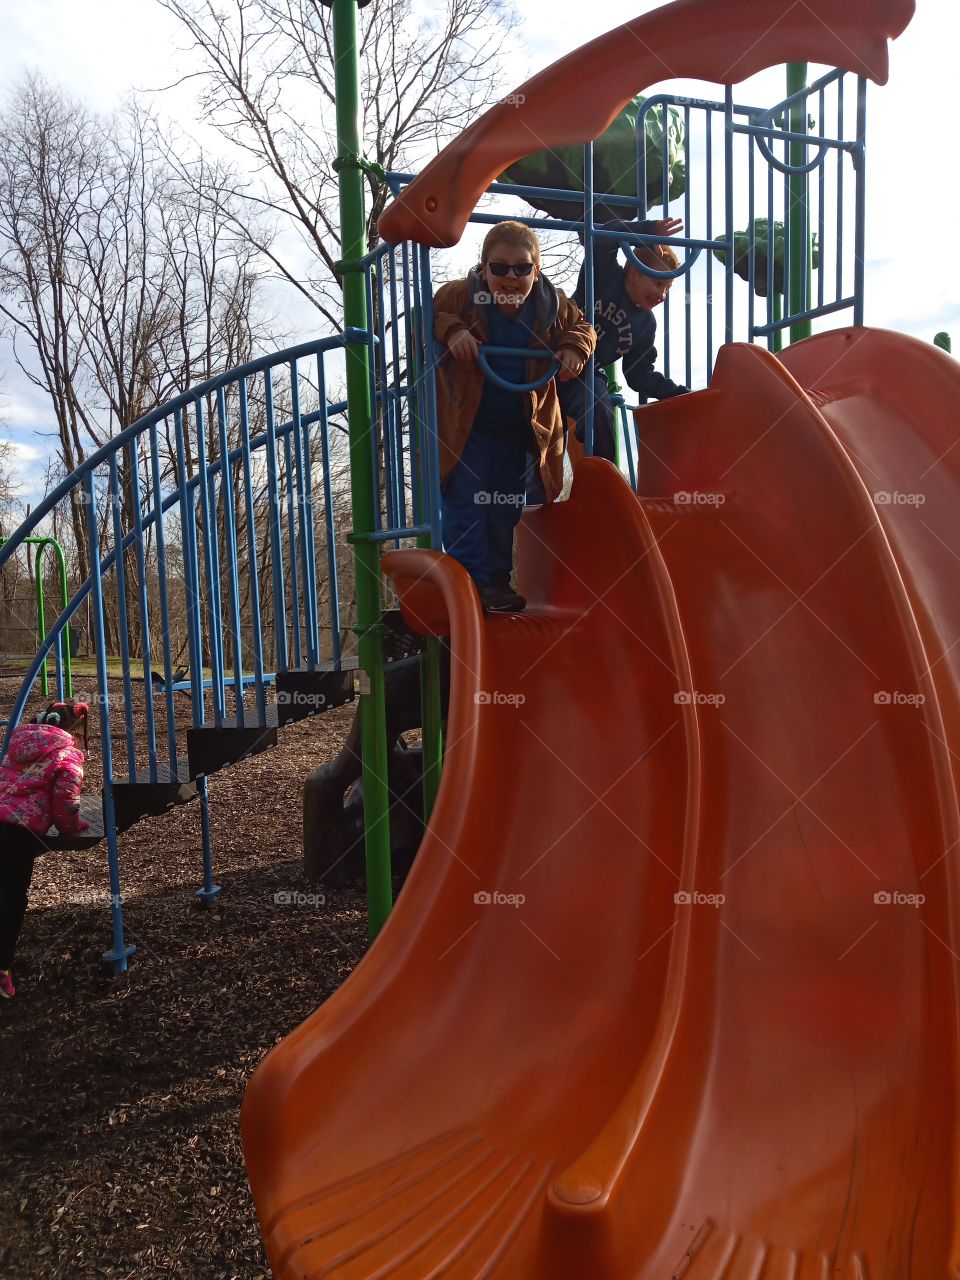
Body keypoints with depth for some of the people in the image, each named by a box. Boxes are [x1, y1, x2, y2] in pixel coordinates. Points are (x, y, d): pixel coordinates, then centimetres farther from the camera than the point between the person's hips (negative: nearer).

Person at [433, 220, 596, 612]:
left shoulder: (552, 304, -5)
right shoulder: (459, 296, -14)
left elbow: (580, 327, 12)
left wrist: (574, 349, -10)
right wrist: (449, 330, -25)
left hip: (518, 428, 4)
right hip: (466, 425, -3)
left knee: (506, 508, 12)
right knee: (465, 505, -7)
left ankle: (497, 580, 26)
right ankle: (468, 580, 4)